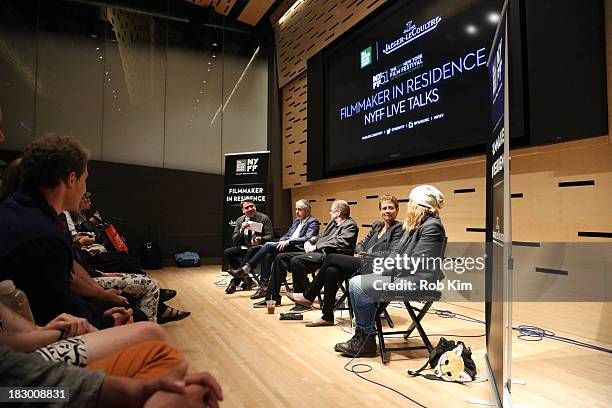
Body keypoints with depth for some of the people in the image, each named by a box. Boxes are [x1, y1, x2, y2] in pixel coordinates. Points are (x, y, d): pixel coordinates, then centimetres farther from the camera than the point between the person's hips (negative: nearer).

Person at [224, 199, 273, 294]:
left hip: (259, 247, -4)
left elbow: (270, 236, -5)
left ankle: (236, 281, -24)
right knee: (227, 252, -21)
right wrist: (241, 230, -14)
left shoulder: (264, 218, 0)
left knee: (251, 251, -37)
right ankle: (247, 280, -16)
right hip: (244, 247, 4)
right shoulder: (240, 220, 10)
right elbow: (234, 241, 6)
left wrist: (260, 239, -26)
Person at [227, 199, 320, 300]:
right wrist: (281, 241, 3)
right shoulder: (296, 221, 26)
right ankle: (264, 288, -20)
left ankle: (246, 269, -15)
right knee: (268, 255, -22)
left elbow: (308, 238, -16)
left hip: (298, 249, -7)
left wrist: (288, 242, -21)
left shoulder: (313, 222, -1)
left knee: (269, 245, -22)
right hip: (288, 247, 7)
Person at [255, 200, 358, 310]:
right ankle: (273, 298, 6)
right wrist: (309, 242, 5)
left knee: (296, 261, -32)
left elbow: (340, 243, -18)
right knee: (280, 257, 2)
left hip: (327, 255, -10)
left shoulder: (350, 225, -4)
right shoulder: (333, 223, 24)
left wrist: (316, 246, -16)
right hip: (317, 252, 10)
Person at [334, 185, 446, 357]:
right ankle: (362, 336, 5)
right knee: (355, 282, 0)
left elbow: (415, 263, -21)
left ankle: (367, 341, 0)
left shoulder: (432, 227, -14)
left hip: (418, 282, -10)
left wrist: (385, 270, -14)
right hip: (402, 275, 10)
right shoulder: (413, 226, 16)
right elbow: (397, 253, 16)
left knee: (358, 284, -15)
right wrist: (381, 267, 0)